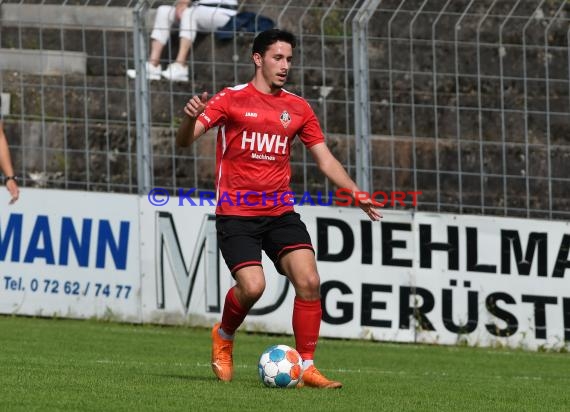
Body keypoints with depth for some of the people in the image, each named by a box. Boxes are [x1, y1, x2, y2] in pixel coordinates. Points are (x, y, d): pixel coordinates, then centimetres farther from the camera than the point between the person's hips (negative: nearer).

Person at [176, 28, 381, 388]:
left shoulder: (298, 108, 10)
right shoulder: (232, 99, -3)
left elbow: (325, 158, 13)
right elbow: (185, 141, -10)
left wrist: (357, 194, 1)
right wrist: (191, 118, -33)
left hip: (280, 211, 4)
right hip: (236, 213, -4)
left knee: (309, 281, -13)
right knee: (253, 286, -20)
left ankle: (306, 367, -3)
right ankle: (224, 336, 13)